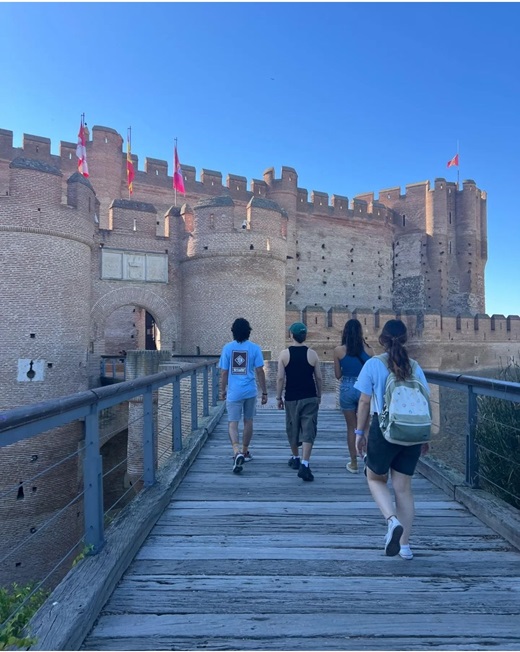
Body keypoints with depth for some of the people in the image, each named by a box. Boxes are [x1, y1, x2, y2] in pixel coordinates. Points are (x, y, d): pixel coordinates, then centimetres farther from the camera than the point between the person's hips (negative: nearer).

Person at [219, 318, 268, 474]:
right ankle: (245, 452, 30)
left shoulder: (227, 348, -3)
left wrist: (222, 391, 13)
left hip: (233, 392, -1)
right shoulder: (254, 348, -4)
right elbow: (260, 372, -4)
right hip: (250, 391, 1)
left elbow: (224, 373, 0)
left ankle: (237, 452, -20)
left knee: (232, 423, 1)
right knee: (248, 421, 16)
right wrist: (264, 392, 4)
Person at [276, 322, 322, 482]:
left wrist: (278, 397, 4)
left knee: (292, 429, 17)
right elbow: (318, 378, 2)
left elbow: (280, 378, -6)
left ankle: (295, 458, 33)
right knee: (308, 431, 0)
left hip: (291, 398, 1)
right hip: (310, 398, 0)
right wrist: (319, 396, 15)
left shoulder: (284, 354, -4)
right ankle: (304, 464, -10)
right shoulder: (312, 354, -3)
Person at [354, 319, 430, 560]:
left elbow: (364, 402, -5)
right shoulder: (414, 366, 3)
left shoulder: (373, 364, -7)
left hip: (384, 430, -3)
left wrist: (359, 432, 4)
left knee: (375, 479, 18)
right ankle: (404, 544, 22)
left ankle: (393, 520, -6)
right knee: (403, 487, 14)